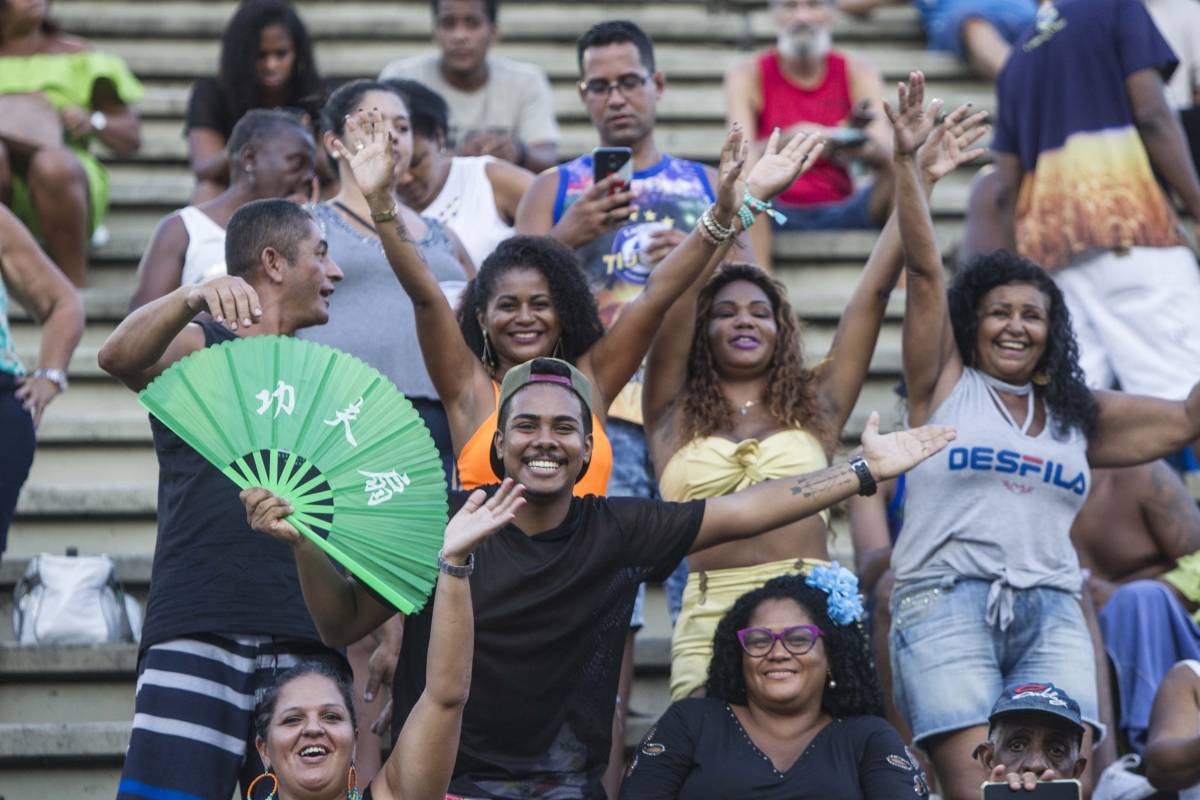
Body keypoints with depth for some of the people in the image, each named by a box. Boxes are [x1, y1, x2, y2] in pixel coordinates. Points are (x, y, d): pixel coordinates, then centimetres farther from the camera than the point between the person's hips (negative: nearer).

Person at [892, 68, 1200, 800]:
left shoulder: (1076, 414, 20)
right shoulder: (945, 385, 11)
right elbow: (925, 270, 1)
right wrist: (907, 161, -9)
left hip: (1052, 617, 3)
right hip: (947, 606, -3)